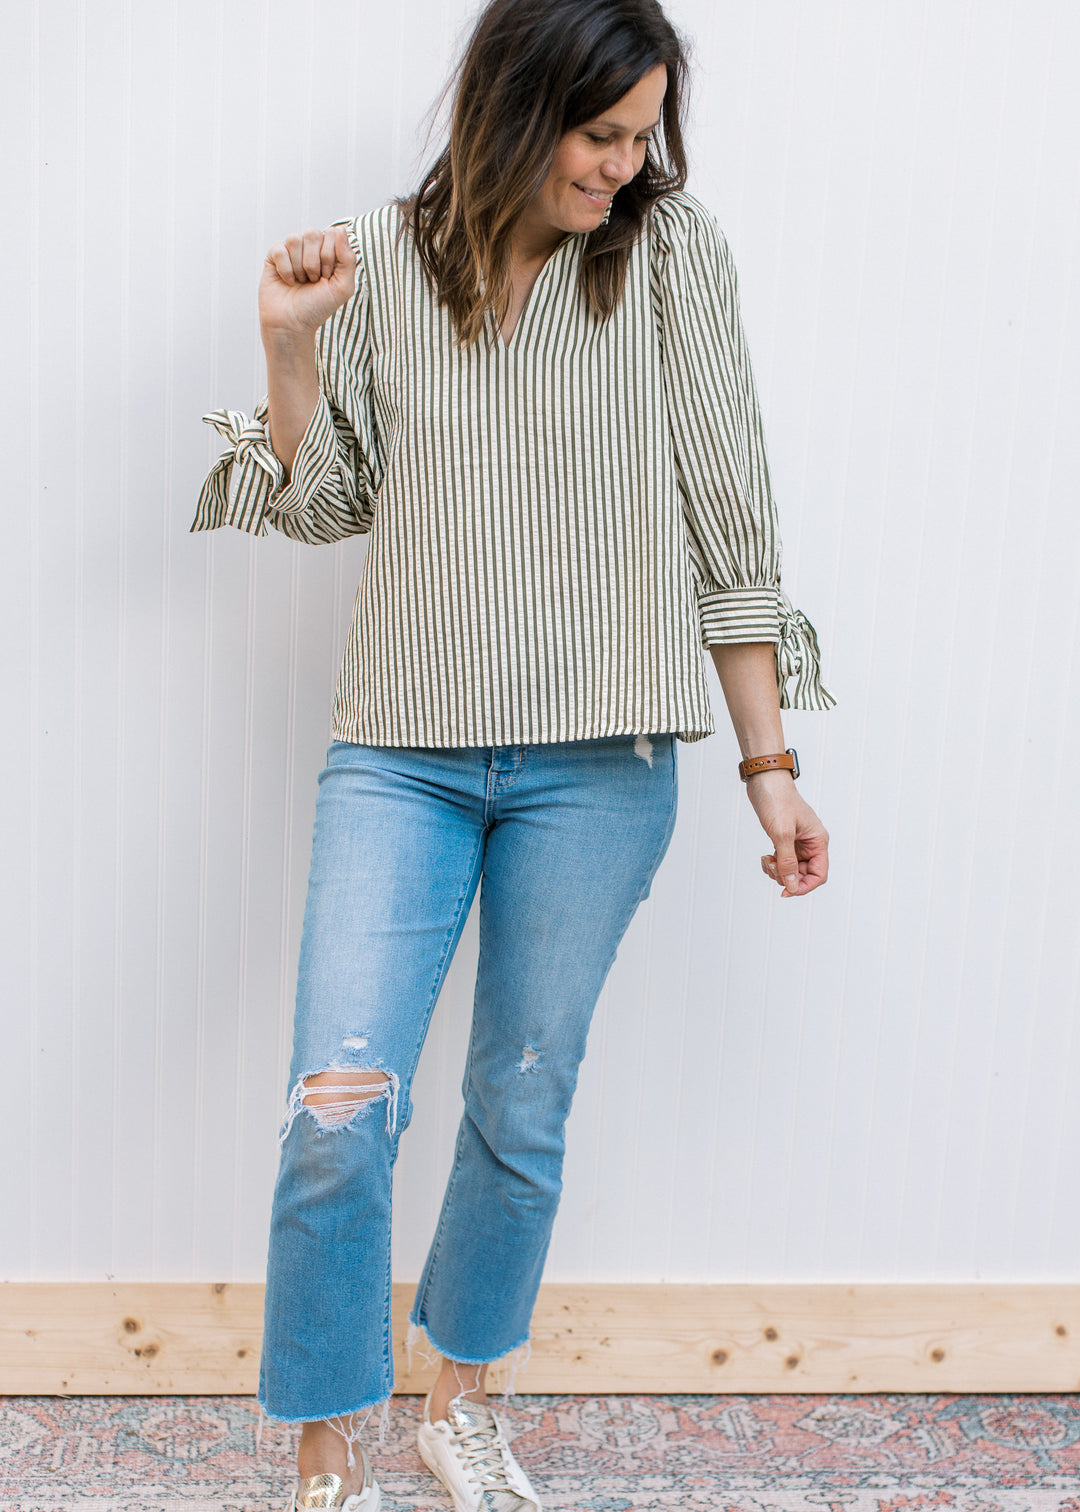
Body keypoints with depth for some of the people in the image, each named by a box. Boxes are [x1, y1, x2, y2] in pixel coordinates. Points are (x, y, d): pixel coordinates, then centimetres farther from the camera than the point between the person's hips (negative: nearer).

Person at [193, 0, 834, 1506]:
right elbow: (325, 503, 10)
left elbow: (727, 517, -1)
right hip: (401, 748, 1)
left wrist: (770, 761, -2)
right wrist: (292, 348, -7)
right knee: (340, 1105, -8)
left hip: (599, 762, 0)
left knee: (526, 1104, 11)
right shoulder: (381, 262, 3)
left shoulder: (670, 251, -1)